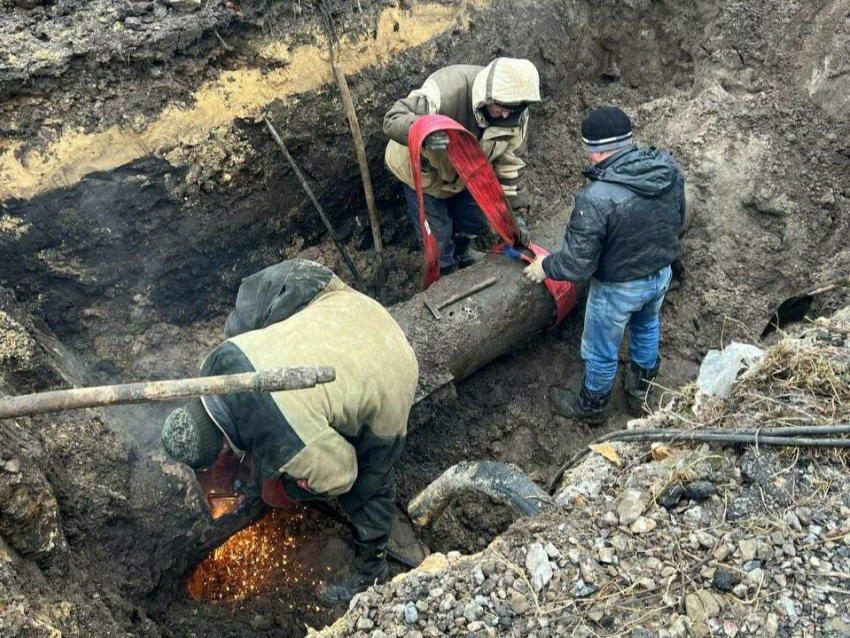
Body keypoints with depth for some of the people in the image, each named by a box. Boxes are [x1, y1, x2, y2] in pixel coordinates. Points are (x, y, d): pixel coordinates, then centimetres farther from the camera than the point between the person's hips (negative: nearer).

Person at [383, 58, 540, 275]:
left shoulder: (516, 115, -23)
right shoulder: (449, 89, -42)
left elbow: (511, 163, -11)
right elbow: (393, 119, -43)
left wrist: (517, 210, -14)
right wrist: (426, 133, -63)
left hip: (463, 172, 5)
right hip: (421, 170, -5)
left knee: (477, 219, 17)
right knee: (437, 234, 2)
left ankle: (461, 252, 51)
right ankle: (445, 272, 34)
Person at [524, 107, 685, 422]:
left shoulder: (597, 198, -34)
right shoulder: (669, 168, -13)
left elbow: (576, 264, -25)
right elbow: (677, 219, 5)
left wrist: (544, 267, -5)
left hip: (619, 288, -6)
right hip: (661, 274, 6)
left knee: (601, 351, 20)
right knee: (646, 328, 34)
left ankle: (591, 406, 46)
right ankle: (639, 390, 56)